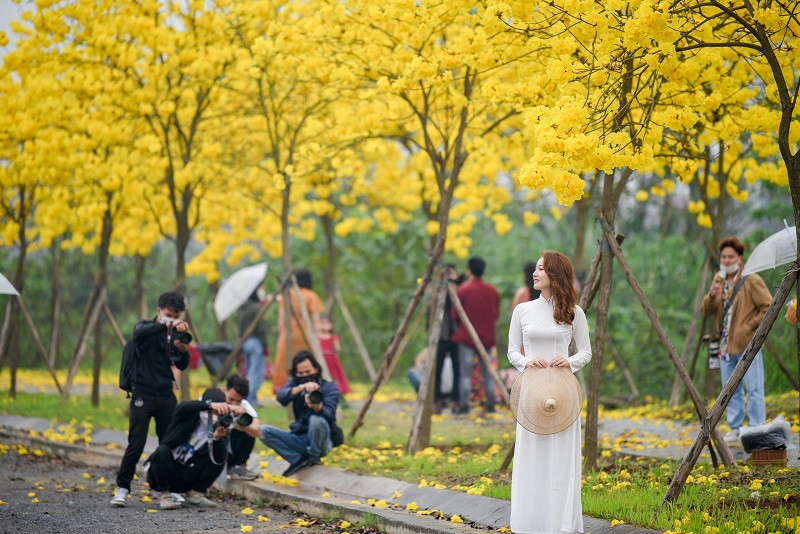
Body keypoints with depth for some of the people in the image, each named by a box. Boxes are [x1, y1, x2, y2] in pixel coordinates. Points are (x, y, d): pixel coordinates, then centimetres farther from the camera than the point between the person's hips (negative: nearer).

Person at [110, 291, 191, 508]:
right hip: (143, 395, -4)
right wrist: (166, 325, -39)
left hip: (166, 396, 4)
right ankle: (122, 488, -2)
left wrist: (183, 350, -18)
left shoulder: (174, 335, 9)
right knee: (136, 444, -10)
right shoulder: (146, 326, -1)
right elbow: (140, 333, -26)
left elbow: (181, 366, 3)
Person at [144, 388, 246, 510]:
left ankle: (194, 494, 0)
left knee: (219, 458, -10)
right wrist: (210, 404, -49)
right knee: (163, 450, -33)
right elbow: (182, 407, -36)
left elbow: (219, 459, -18)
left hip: (185, 476, 3)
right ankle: (165, 495, -17)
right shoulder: (191, 415, -8)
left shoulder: (220, 429, -2)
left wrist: (217, 438, -36)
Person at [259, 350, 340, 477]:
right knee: (263, 430, -15)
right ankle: (298, 460, -19)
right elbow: (281, 397, -15)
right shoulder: (294, 384, 8)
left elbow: (329, 414, -20)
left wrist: (317, 407, -44)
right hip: (299, 438, 4)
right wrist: (301, 388, -34)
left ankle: (314, 459, -12)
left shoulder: (330, 387, -3)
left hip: (320, 442, -4)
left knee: (316, 419, -35)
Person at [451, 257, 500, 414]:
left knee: (465, 373, -1)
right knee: (488, 372, 10)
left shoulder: (463, 290, -9)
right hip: (487, 336, 4)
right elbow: (496, 314, 11)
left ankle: (464, 404, -5)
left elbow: (455, 314, -6)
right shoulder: (492, 291, 4)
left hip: (466, 336, -4)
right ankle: (491, 405, 10)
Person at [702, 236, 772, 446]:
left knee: (754, 389, -5)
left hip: (747, 345, -7)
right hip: (726, 346, 7)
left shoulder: (751, 280, -8)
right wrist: (711, 297, -9)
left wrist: (751, 327, -14)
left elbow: (769, 307, -9)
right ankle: (735, 431, 18)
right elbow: (707, 311, 11)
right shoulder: (719, 279, 13)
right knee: (731, 390, 11)